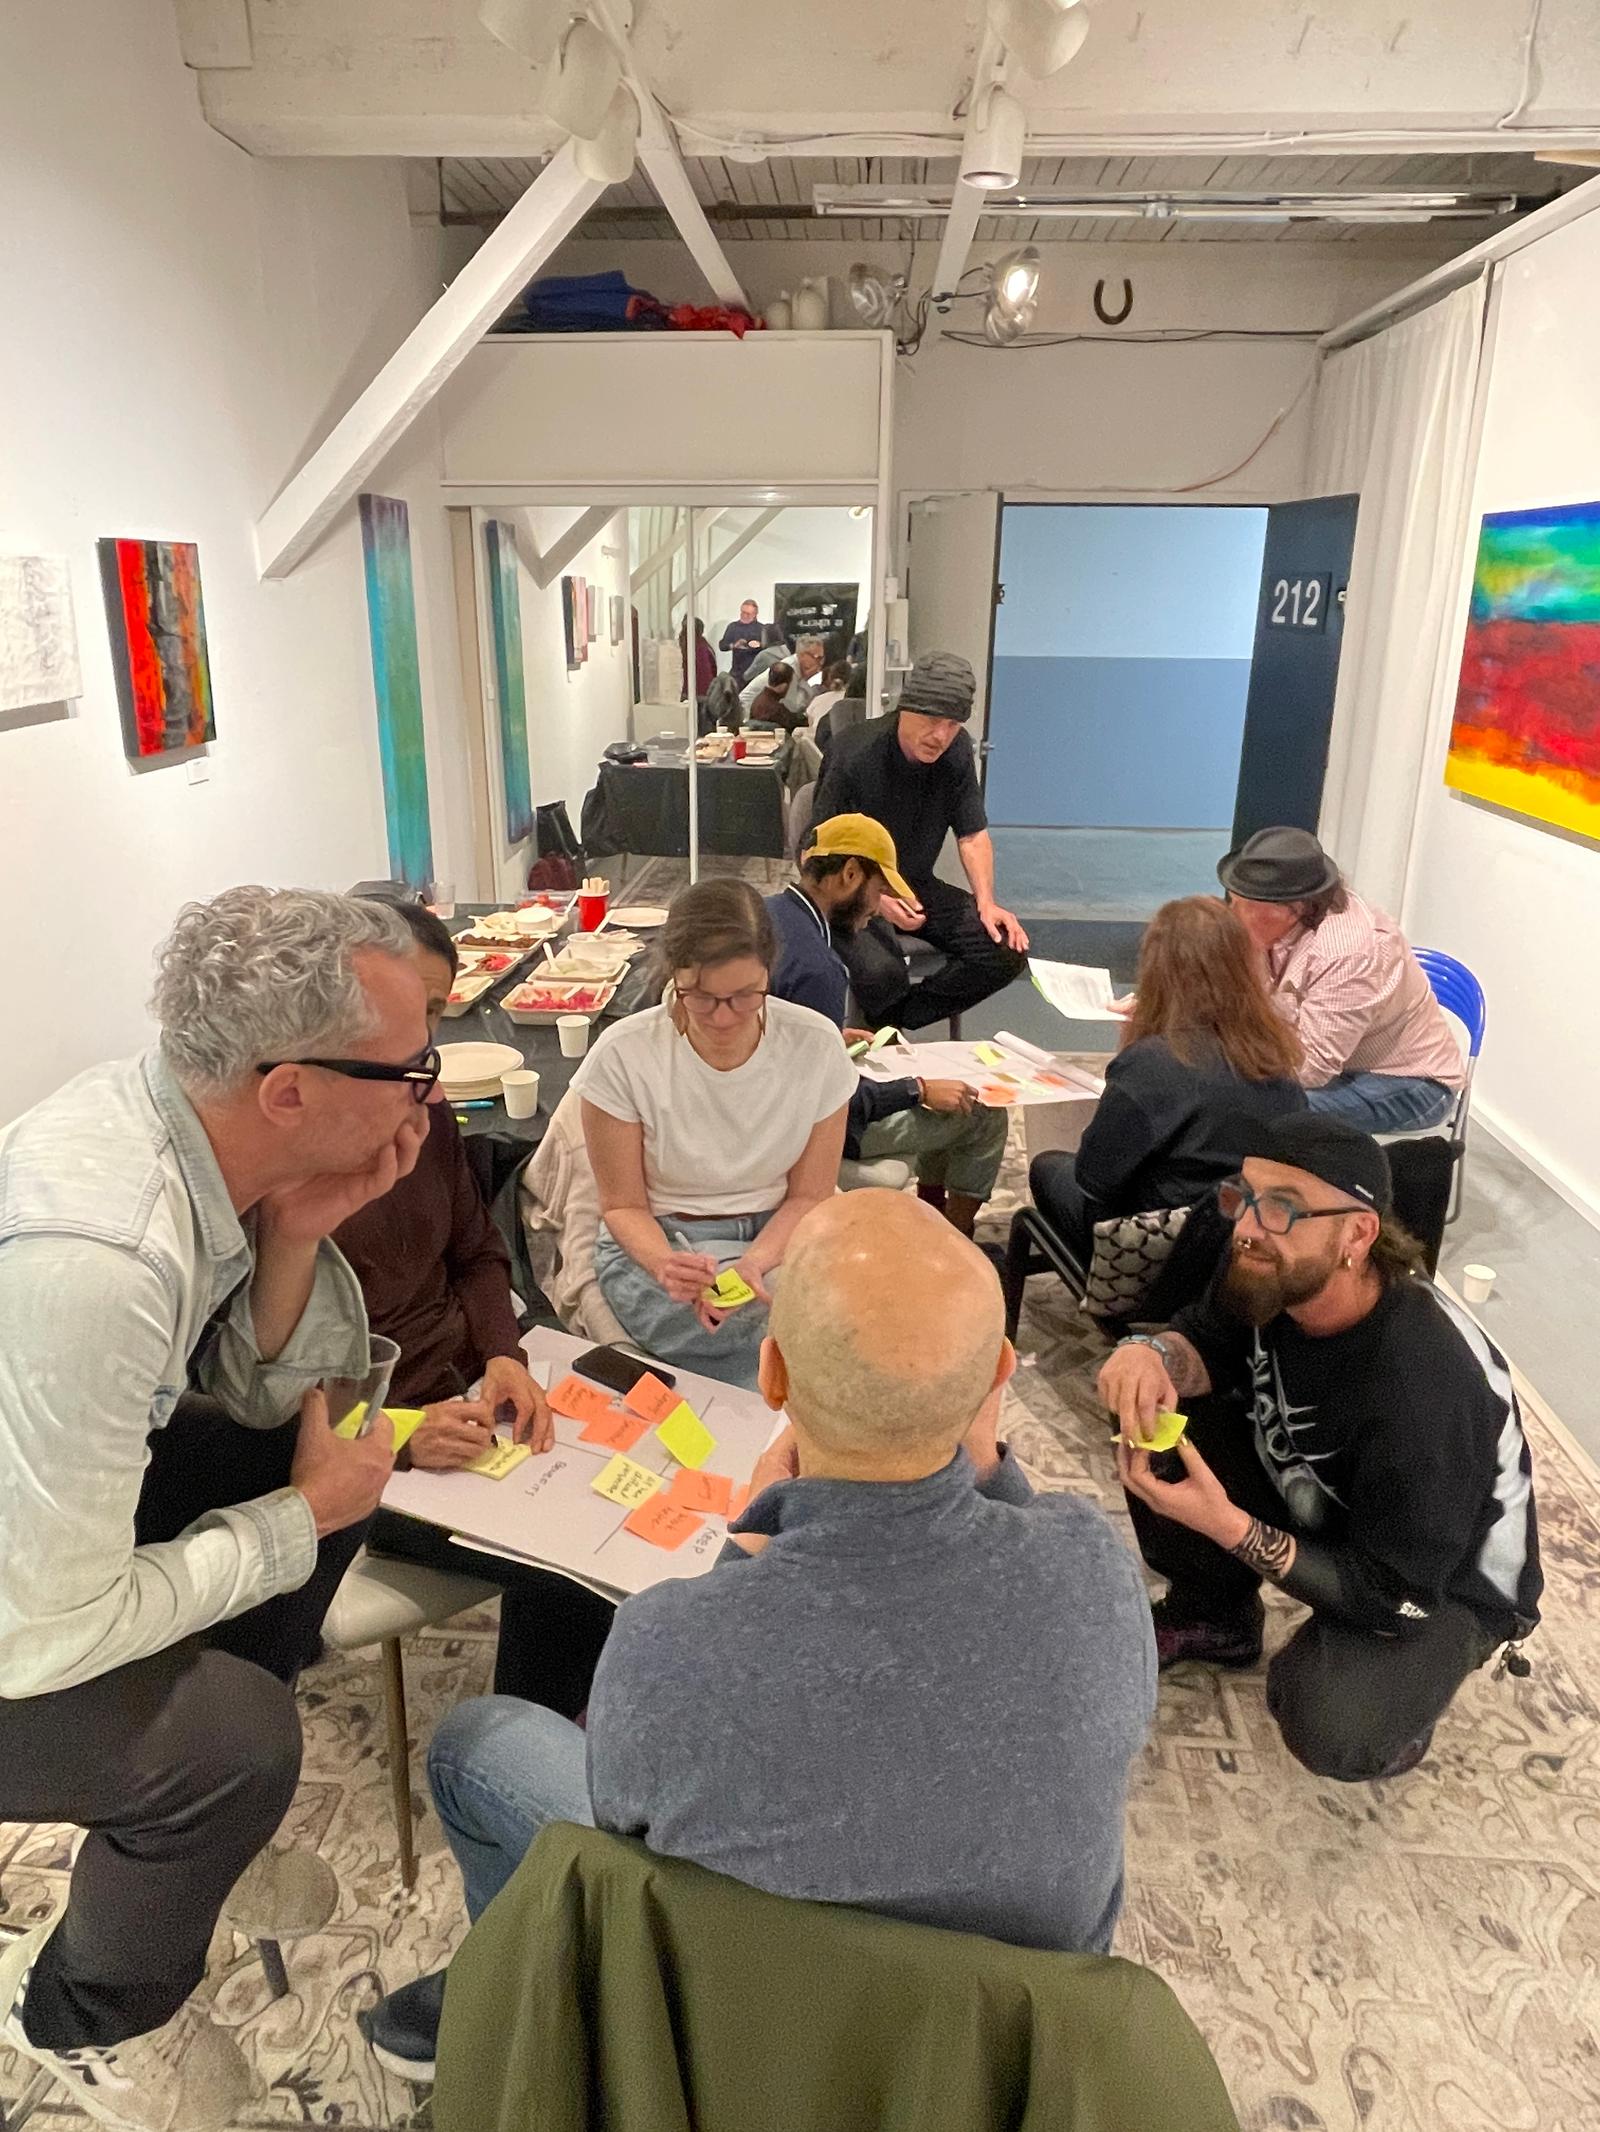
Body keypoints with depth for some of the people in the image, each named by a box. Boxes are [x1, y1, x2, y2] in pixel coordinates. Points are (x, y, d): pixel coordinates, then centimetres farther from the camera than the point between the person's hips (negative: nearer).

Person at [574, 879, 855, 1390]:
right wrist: (666, 1266, -28)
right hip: (655, 1243, -2)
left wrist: (753, 1264, -23)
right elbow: (623, 1207, -5)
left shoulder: (815, 1045, -10)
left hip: (776, 1236, 3)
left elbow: (808, 1196, -2)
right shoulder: (623, 1055, -15)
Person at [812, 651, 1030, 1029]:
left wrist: (986, 902, -11)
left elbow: (972, 834, 5)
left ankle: (897, 1019, -3)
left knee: (1008, 952, -13)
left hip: (916, 886, 6)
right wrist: (876, 899, -34)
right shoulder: (854, 755, -21)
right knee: (882, 972, -36)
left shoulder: (956, 752, -4)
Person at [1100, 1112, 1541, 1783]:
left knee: (1326, 1723, -32)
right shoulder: (1276, 1279, -21)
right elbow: (1207, 1339, -3)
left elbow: (1396, 1596, -30)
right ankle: (1215, 1620, 13)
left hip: (1446, 1584, -6)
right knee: (1159, 1429, -11)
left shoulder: (1425, 1395, -39)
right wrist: (1153, 1355, -28)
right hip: (1322, 1506, 6)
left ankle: (1386, 1706, 5)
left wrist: (1226, 1526, -39)